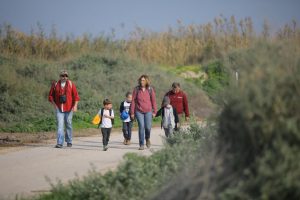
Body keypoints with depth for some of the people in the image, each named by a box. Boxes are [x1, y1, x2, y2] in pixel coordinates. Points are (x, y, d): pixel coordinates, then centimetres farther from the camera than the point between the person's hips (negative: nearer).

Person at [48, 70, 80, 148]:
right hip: (59, 109, 0)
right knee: (60, 125, -10)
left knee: (68, 125, 8)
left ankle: (69, 142, 21)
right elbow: (50, 96, 11)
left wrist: (75, 106, -9)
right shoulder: (55, 85, 3)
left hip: (69, 109, 0)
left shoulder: (71, 84, 1)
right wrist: (54, 105, -1)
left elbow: (76, 96, 1)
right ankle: (60, 143, -14)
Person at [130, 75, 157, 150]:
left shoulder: (150, 89, 0)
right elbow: (133, 101, 2)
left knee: (148, 127, -5)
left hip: (148, 111, 0)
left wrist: (154, 112, 3)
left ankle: (147, 139, 27)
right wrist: (132, 112, 0)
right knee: (141, 127, -8)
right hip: (139, 111, 0)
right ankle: (141, 145, 0)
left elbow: (153, 101, 5)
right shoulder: (136, 89, -1)